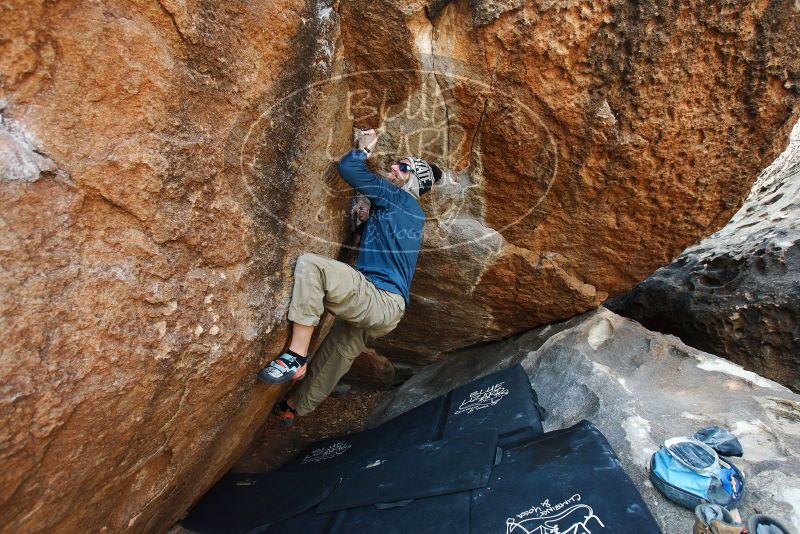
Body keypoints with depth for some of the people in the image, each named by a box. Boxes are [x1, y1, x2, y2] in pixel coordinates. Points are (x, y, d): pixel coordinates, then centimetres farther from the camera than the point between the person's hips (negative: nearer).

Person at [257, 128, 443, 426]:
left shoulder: (399, 198, -2)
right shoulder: (412, 212, 23)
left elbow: (348, 167, -7)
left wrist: (364, 148, 13)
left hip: (379, 299, -10)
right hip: (383, 311, 10)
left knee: (310, 264, -24)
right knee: (335, 357, 24)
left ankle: (296, 356, -24)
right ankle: (294, 407, 46)